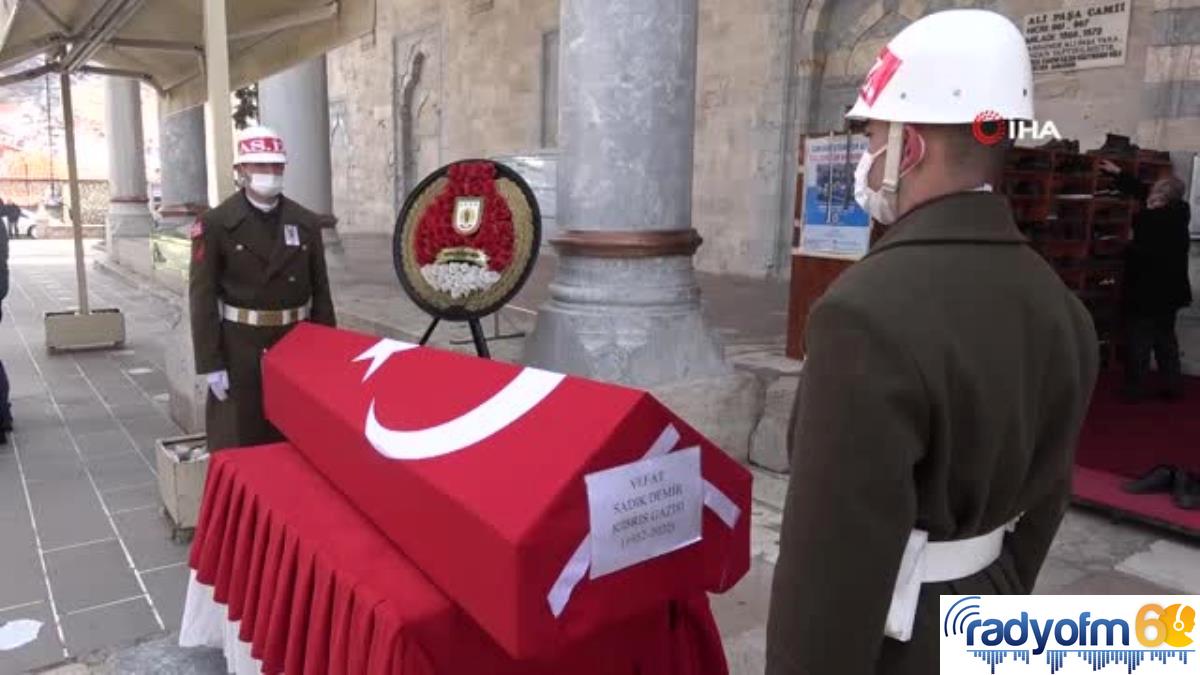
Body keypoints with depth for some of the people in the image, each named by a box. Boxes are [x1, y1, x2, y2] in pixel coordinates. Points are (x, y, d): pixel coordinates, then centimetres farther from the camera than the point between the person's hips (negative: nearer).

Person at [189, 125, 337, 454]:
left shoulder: (307, 223, 4)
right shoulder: (215, 225, -6)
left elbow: (320, 291, 6)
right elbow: (202, 297, -7)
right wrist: (210, 364, -11)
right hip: (240, 351, -3)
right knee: (237, 447, 4)